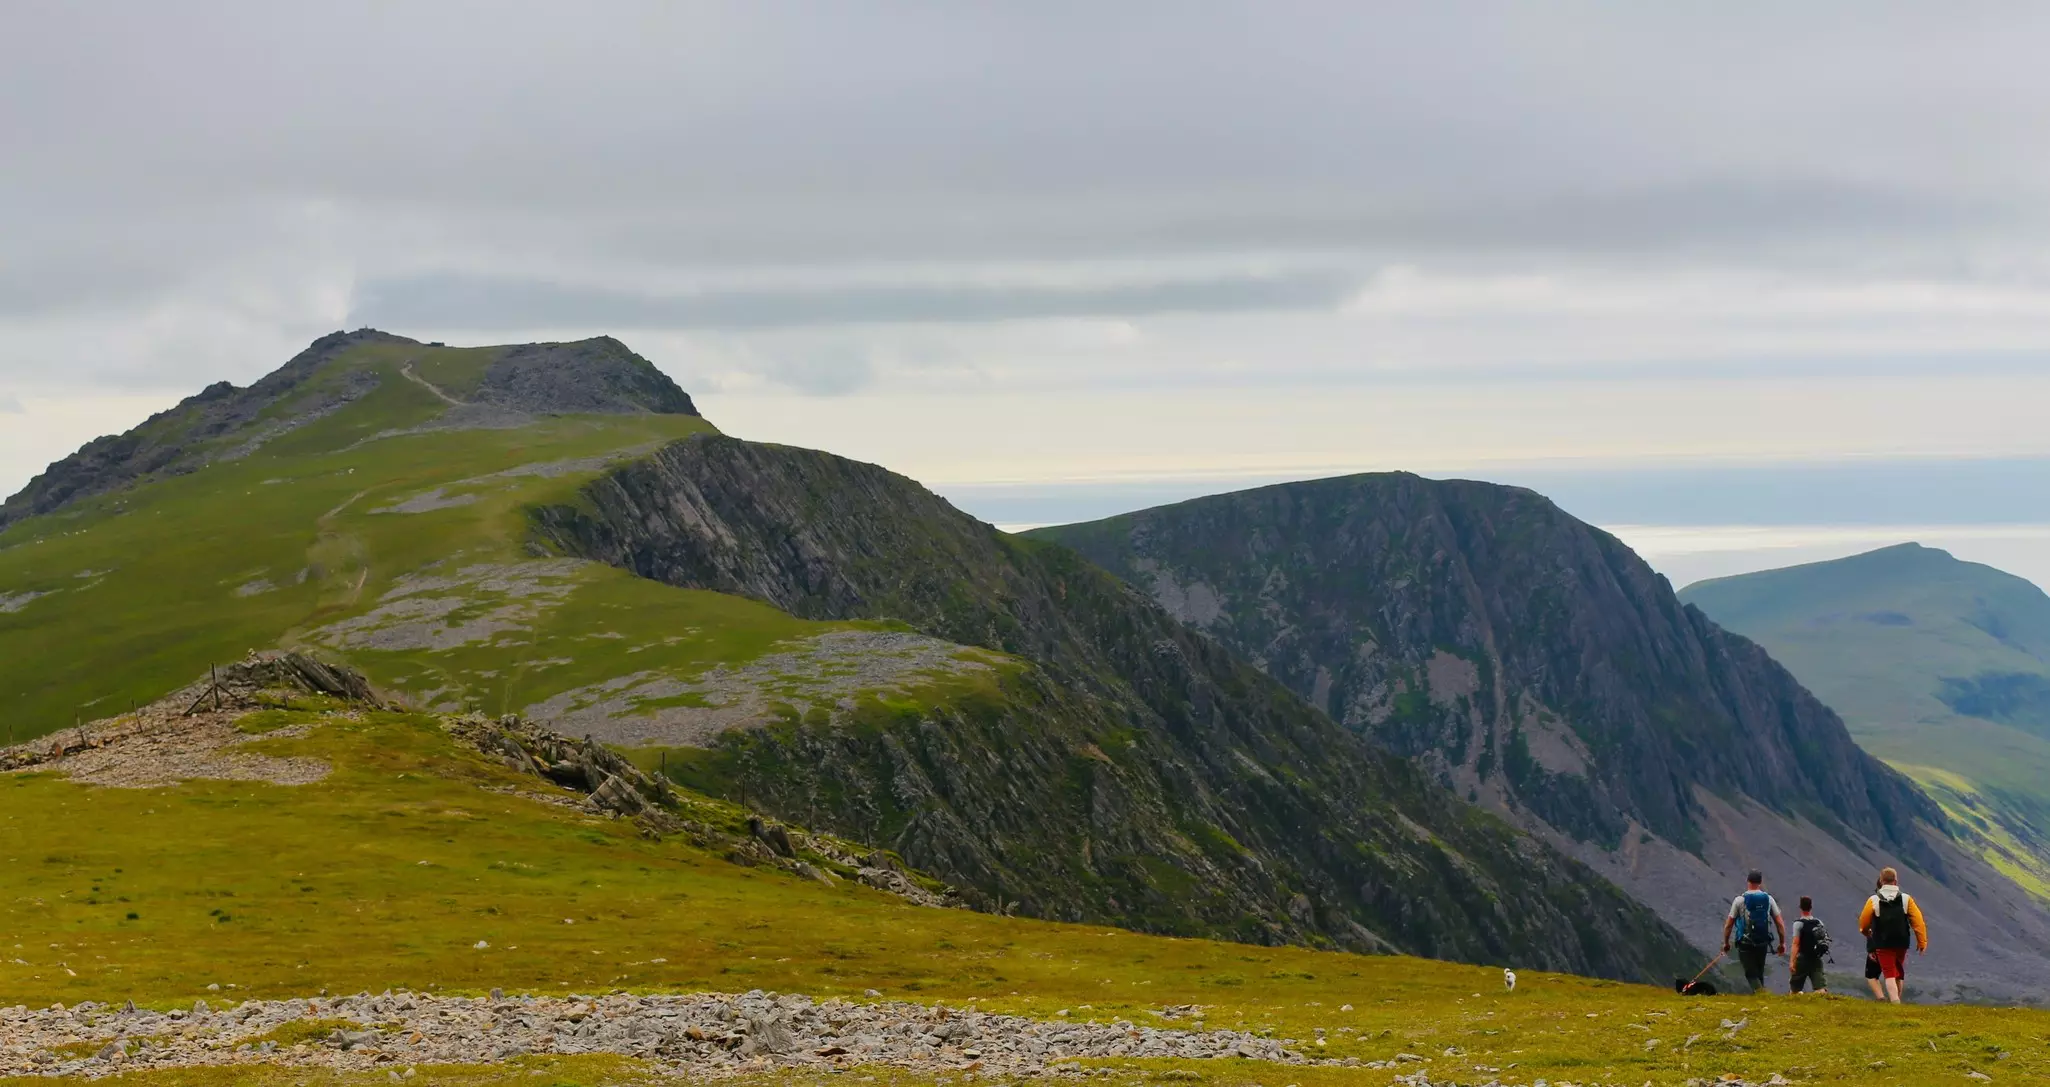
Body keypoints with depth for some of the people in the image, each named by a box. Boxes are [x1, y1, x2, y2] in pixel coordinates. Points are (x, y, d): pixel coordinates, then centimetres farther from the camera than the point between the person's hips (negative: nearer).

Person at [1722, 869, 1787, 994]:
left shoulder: (1739, 900, -7)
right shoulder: (1768, 899, 0)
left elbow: (1728, 924, -3)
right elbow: (1780, 923, 0)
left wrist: (1725, 943, 10)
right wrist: (1782, 943, 10)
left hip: (1745, 943, -3)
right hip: (1763, 943, 3)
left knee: (1751, 974, 0)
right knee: (1759, 973, 18)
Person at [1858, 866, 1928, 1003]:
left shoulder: (1873, 900, -7)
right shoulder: (1906, 899, -4)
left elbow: (1863, 923, 1)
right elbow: (1918, 921, -6)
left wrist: (1867, 933, 24)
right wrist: (1922, 941, 2)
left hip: (1882, 944, -2)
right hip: (1901, 943, 2)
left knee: (1889, 975, -2)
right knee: (1898, 973, 21)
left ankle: (1895, 1002, -20)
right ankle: (1896, 999, 32)